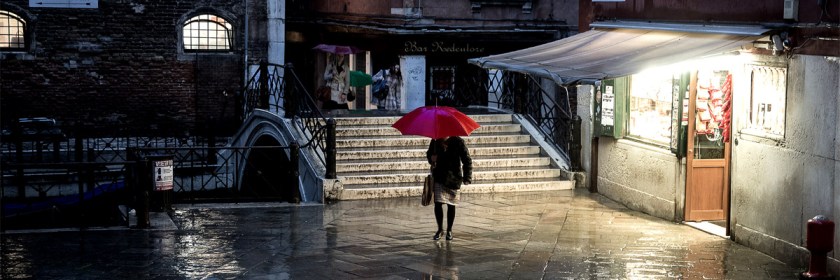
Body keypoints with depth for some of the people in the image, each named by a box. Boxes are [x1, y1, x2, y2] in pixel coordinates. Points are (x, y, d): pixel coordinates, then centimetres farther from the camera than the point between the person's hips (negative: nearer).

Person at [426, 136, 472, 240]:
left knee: (451, 205, 5)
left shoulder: (457, 142, -11)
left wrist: (467, 177, -16)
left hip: (454, 179, -2)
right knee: (438, 204, -5)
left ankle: (449, 230, 22)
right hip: (439, 178, 2)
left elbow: (467, 160, -8)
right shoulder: (435, 141, -2)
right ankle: (440, 229, 14)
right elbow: (429, 153, 16)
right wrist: (431, 158, -8)